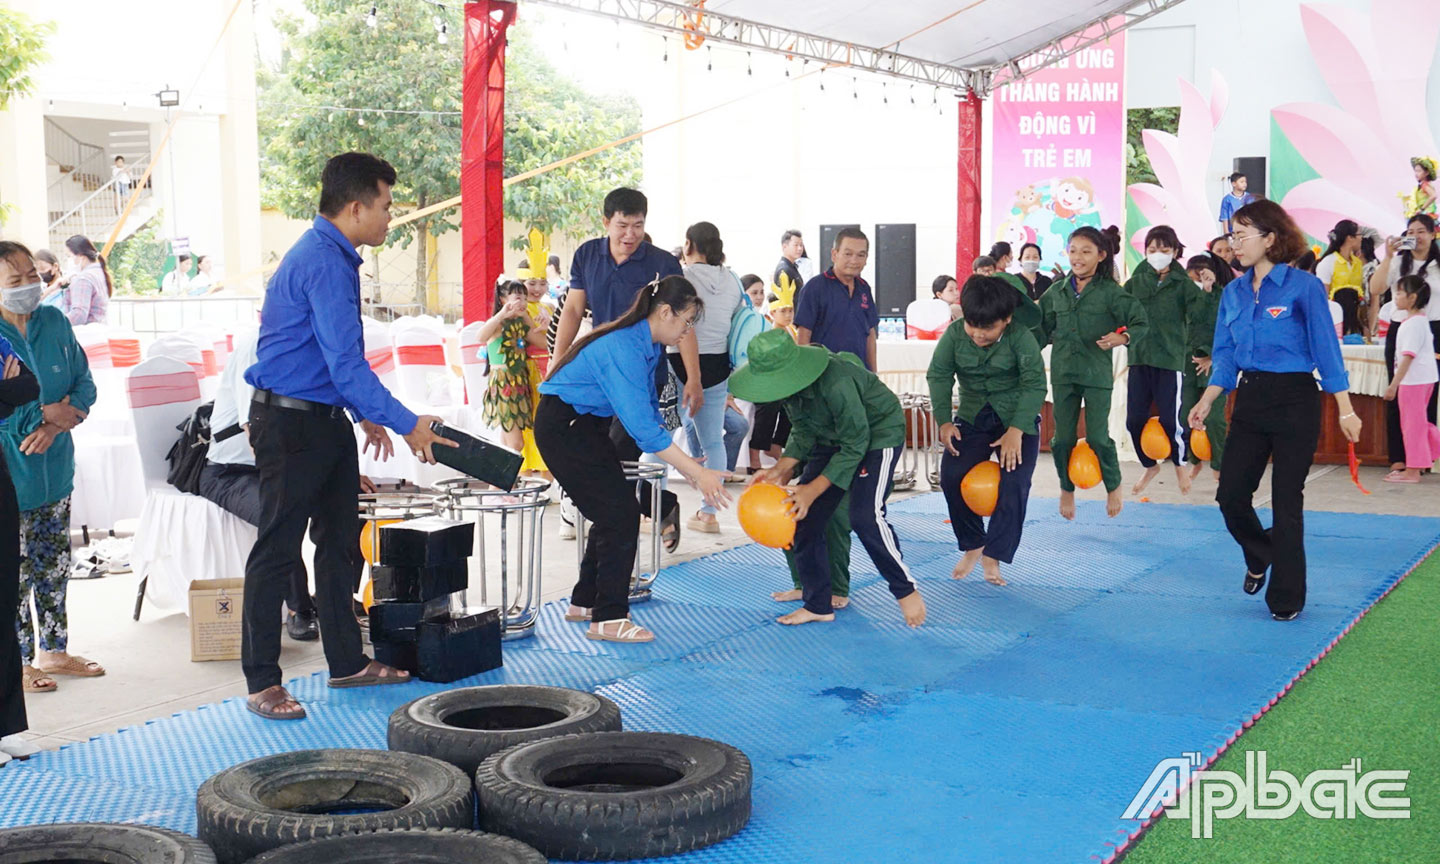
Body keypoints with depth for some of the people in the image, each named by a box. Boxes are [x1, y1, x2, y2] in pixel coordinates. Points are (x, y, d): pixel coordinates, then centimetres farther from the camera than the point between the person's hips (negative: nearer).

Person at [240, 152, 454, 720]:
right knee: (277, 550, -4)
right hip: (290, 423, -11)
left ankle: (347, 663, 25)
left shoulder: (331, 255, 13)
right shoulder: (324, 263, -20)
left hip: (324, 419, 11)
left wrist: (365, 414, 22)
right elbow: (346, 363, -24)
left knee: (341, 542, 15)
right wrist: (407, 425, -20)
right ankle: (262, 683, 4)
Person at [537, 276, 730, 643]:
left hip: (588, 424, 10)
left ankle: (584, 602, 24)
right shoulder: (624, 349, -28)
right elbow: (642, 427, -32)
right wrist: (697, 473, -30)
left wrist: (686, 466, 0)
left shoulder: (648, 345, 3)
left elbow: (649, 411, 7)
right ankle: (608, 619, -4)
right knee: (620, 512, -10)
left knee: (614, 512, 11)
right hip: (562, 427, -10)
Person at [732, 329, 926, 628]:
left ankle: (906, 590, 0)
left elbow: (855, 445, -28)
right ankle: (818, 605, 9)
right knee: (804, 516, -1)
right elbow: (803, 433, -1)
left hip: (879, 433, -8)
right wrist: (782, 469, -18)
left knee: (865, 516, -23)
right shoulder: (788, 381, -13)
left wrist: (813, 490, -28)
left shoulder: (835, 382, -37)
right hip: (831, 439, 8)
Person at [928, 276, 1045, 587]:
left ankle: (993, 556, -4)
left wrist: (1016, 431, -26)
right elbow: (939, 375, -4)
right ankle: (972, 546, 9)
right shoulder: (954, 334, -11)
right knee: (951, 477, -12)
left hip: (1017, 420, -3)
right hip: (972, 418, 3)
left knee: (1014, 485, -18)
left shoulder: (1021, 337, -19)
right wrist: (944, 421, -13)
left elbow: (1035, 384, -19)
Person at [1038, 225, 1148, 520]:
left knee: (1098, 437, -4)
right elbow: (1043, 329, 13)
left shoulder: (1111, 293, -5)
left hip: (1097, 374, -3)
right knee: (1063, 437, 6)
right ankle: (1066, 489, 30)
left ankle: (1113, 486, 22)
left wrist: (1122, 337, -23)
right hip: (1063, 373, 3)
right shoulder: (1057, 291, 6)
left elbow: (1141, 323, -5)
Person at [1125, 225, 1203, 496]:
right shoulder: (1135, 282, 8)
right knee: (1134, 419, 2)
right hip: (1138, 358, 3)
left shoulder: (1183, 284, -3)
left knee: (1171, 419, -5)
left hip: (1170, 360, -3)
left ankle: (1179, 464, 25)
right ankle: (1150, 466, 28)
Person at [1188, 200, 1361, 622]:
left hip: (1295, 401, -5)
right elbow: (1225, 355, 11)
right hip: (1249, 400, 5)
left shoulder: (1303, 287, -10)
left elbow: (1327, 350, -9)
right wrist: (1207, 401, -2)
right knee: (1230, 493, 1)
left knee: (1286, 501, 0)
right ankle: (1260, 554, 32)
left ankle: (1286, 598, 13)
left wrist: (1345, 411, -10)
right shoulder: (1234, 292, 7)